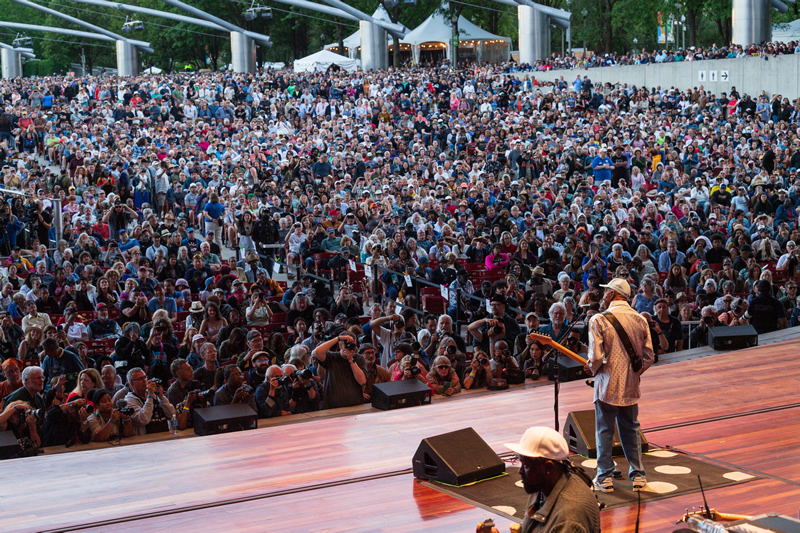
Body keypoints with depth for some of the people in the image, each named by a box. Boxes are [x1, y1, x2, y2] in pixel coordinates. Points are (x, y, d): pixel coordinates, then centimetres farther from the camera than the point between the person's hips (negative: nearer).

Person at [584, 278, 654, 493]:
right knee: (631, 429, 15)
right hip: (631, 386, 4)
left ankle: (605, 477, 10)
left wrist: (592, 369, 2)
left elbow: (596, 357, -19)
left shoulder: (599, 320, -14)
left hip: (608, 385, -4)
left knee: (604, 431, 6)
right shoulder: (640, 320, 1)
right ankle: (638, 475, 18)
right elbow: (648, 357, 2)